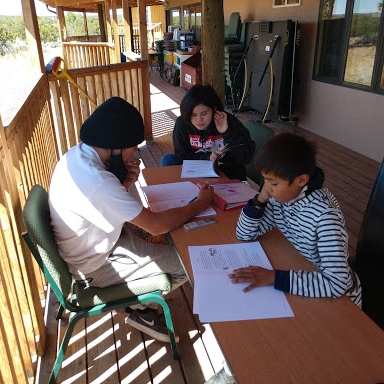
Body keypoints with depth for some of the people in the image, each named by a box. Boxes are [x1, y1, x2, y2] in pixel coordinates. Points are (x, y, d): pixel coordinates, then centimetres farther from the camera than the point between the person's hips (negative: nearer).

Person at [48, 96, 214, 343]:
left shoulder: (76, 155, -6)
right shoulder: (96, 181, -35)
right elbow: (156, 225, -30)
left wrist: (127, 181, -11)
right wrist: (200, 204, -16)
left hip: (91, 244, 9)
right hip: (96, 267, -9)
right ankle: (142, 308, 17)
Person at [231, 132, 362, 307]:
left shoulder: (325, 214, -30)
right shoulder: (280, 197, -12)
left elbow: (337, 284, -36)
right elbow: (245, 234, -4)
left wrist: (273, 277, -36)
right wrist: (260, 199, -19)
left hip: (336, 298, -5)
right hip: (301, 274, 5)